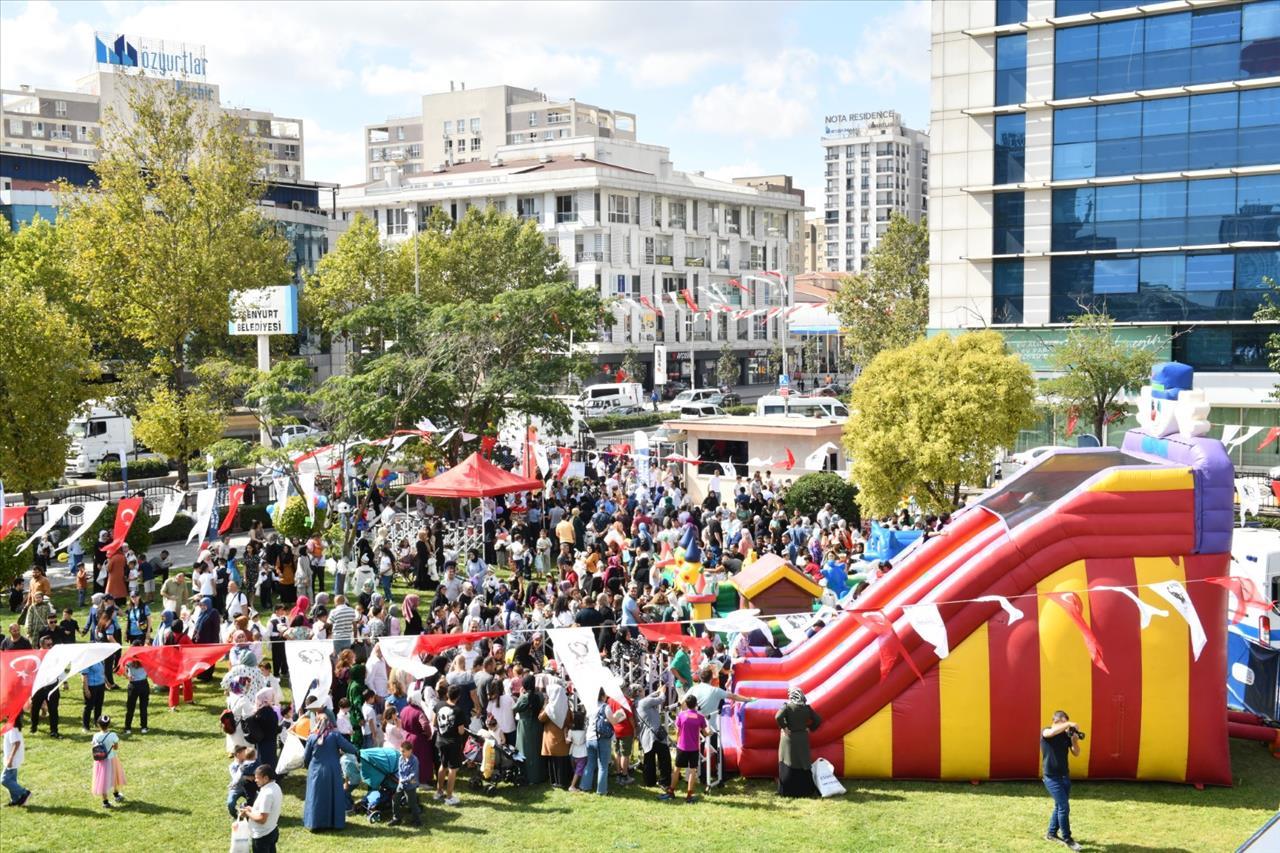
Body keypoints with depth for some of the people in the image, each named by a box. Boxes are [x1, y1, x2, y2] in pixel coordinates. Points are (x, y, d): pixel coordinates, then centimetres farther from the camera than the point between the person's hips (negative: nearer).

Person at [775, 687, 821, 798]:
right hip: (803, 739, 3)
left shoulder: (787, 706, -10)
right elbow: (818, 720, 3)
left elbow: (778, 717, -25)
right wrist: (809, 728, 9)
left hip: (789, 738, -3)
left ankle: (788, 791, 2)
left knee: (788, 764, 3)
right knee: (804, 764, 11)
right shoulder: (807, 708, 1)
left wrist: (784, 728, -13)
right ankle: (806, 790, 13)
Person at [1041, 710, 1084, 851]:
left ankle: (1051, 833, 29)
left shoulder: (1066, 735, 4)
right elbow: (1052, 732, -36)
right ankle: (1067, 838, 0)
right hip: (1052, 777, -6)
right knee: (1064, 807, -10)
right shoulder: (1045, 732, -11)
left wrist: (1074, 740, -15)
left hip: (1065, 775, 6)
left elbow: (1076, 753, 3)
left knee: (1060, 806, 14)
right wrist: (1069, 724, -30)